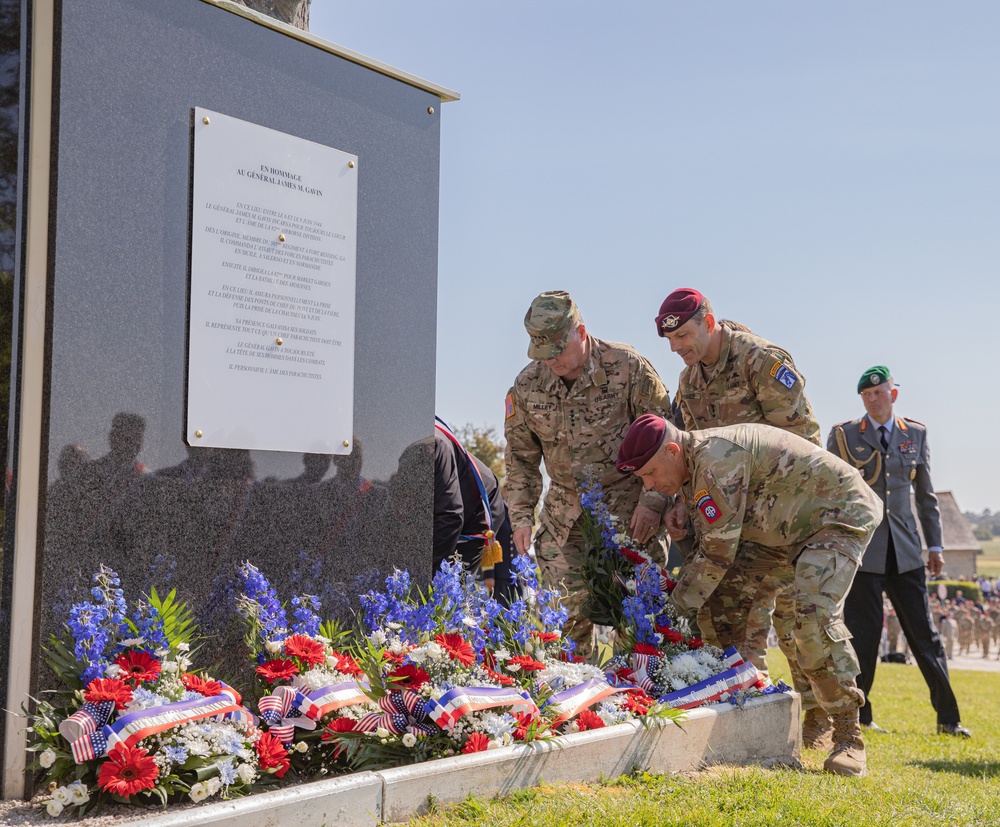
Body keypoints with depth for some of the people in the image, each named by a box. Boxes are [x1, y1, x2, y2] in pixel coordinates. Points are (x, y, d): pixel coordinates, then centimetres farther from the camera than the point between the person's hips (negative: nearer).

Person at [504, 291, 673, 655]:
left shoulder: (627, 367, -12)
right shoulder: (527, 386, -2)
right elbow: (520, 457, 9)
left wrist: (653, 502, -11)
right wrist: (521, 516, 0)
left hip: (628, 510, -3)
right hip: (564, 516, 3)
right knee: (567, 604, -3)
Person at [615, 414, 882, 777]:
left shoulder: (715, 459, -29)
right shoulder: (694, 467, 3)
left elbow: (718, 552, -25)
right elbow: (706, 546, 6)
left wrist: (674, 609, -17)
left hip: (842, 512, -10)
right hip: (796, 526, 10)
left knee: (815, 613, -27)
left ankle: (848, 735, -16)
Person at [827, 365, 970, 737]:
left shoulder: (916, 434, 10)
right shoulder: (843, 434, 2)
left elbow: (925, 494, 14)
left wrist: (934, 544, 11)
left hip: (904, 550, 3)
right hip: (861, 549, -2)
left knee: (924, 633, 5)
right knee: (863, 634, -1)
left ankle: (947, 717, 12)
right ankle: (858, 716, 11)